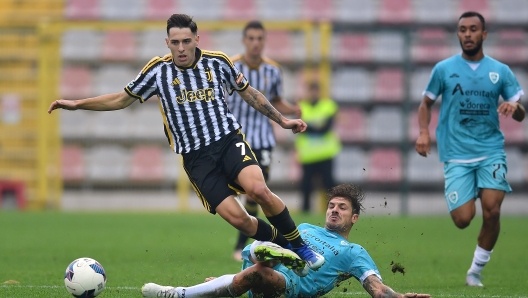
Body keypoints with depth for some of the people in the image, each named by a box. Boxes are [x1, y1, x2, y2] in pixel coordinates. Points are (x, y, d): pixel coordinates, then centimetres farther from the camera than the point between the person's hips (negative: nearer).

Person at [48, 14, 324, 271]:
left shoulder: (217, 62, 1)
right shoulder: (158, 70, 0)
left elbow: (248, 92, 18)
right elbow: (122, 99, 11)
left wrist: (282, 120, 18)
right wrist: (76, 104, 5)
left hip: (229, 140, 0)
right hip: (196, 157, 0)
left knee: (258, 189, -29)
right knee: (236, 217, -17)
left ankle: (299, 245, -8)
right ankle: (284, 247, 8)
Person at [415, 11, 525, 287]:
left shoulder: (500, 71, 5)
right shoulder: (444, 69, 2)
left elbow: (520, 115, 8)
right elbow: (426, 103, 13)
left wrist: (515, 107, -16)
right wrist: (423, 132, -5)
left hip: (491, 150, 1)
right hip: (456, 154, -1)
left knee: (492, 211, -15)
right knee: (463, 219, -13)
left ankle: (476, 271, 4)